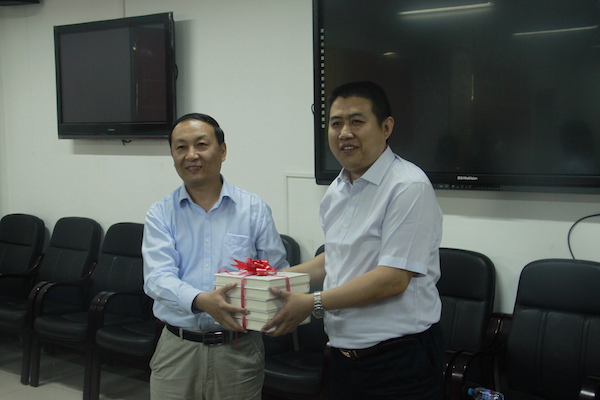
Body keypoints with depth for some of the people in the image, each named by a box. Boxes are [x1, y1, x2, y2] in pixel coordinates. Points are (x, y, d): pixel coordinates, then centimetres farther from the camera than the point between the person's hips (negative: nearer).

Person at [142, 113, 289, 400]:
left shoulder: (254, 209, 2)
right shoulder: (160, 214, 2)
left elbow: (278, 273, 2)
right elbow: (157, 278, -11)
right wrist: (201, 300, -30)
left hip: (239, 348, 0)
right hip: (177, 350, 1)